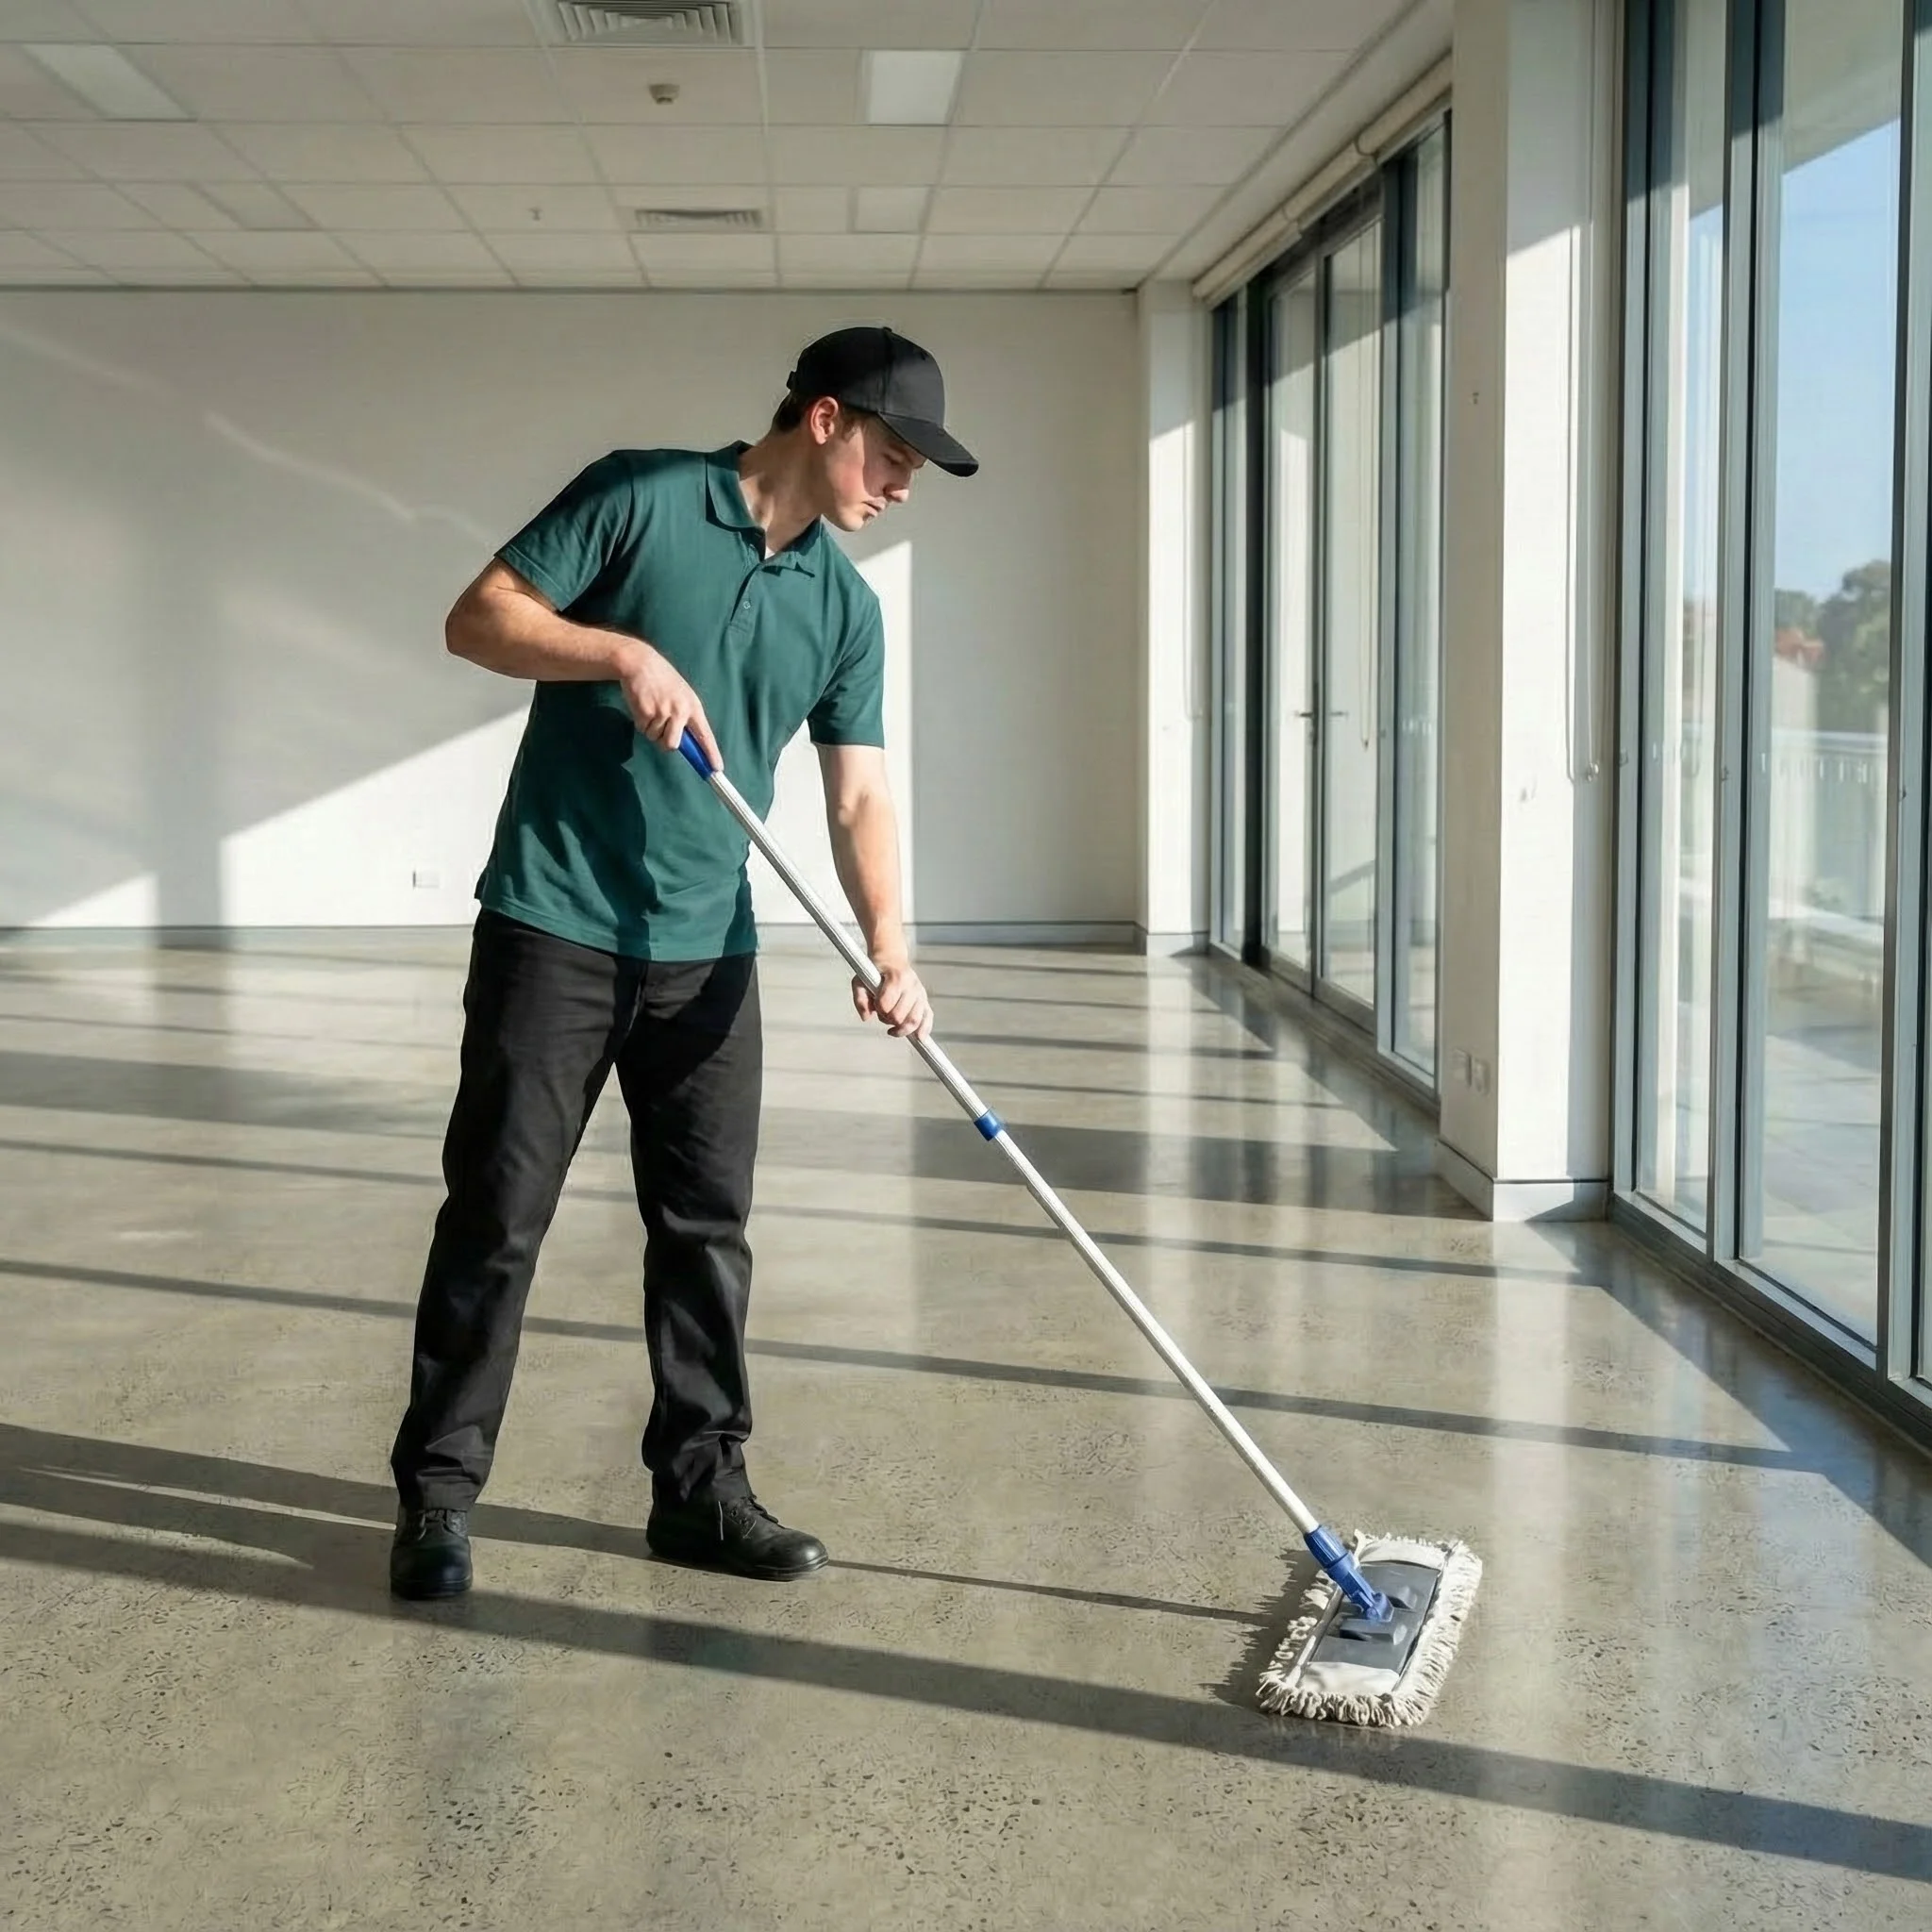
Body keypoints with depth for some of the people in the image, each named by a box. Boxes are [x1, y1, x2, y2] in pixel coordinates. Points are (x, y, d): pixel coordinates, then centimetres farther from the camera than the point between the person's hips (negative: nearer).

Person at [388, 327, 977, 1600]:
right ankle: (438, 1491, 11)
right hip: (555, 927, -5)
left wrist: (890, 947, -13)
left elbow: (861, 794, 2)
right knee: (496, 1214, 0)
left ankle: (701, 1486, 19)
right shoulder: (640, 498, -6)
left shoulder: (846, 607, 8)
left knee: (708, 1224, 8)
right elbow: (480, 618, -8)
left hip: (708, 952, 5)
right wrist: (622, 653, -23)